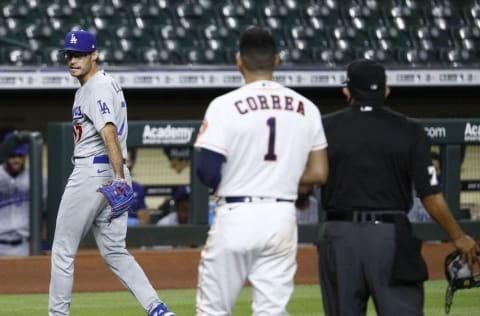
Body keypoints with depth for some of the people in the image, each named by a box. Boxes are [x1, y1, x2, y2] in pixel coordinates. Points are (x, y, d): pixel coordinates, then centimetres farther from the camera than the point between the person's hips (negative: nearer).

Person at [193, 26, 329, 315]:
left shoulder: (225, 106, -8)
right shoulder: (306, 108, 6)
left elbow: (208, 173, -11)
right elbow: (319, 173, 7)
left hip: (235, 216, -4)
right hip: (282, 218, 4)